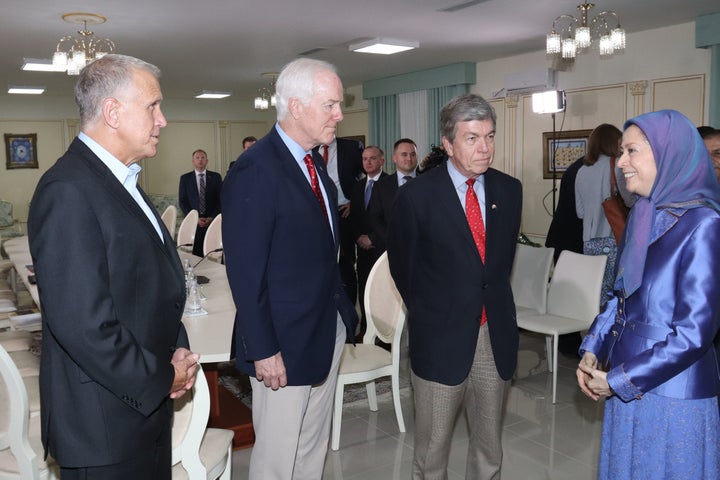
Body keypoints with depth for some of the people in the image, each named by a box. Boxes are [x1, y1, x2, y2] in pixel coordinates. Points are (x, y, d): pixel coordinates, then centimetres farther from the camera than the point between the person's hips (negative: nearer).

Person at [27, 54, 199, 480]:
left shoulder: (124, 182, 9)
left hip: (150, 402, 9)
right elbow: (81, 323, -26)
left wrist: (177, 352, 2)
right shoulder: (68, 191, -21)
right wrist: (160, 379, -14)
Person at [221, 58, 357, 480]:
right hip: (284, 343, -8)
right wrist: (262, 351, -18)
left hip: (330, 330, 8)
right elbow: (245, 272, -20)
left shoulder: (314, 162, 7)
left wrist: (344, 309, 9)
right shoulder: (255, 171, -20)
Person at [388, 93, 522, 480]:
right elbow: (402, 265, 1)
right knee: (432, 448, 11)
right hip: (441, 336, -3)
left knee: (489, 445, 18)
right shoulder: (416, 195, -11)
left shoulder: (509, 190, 2)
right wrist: (426, 314, 7)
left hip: (495, 334, 4)